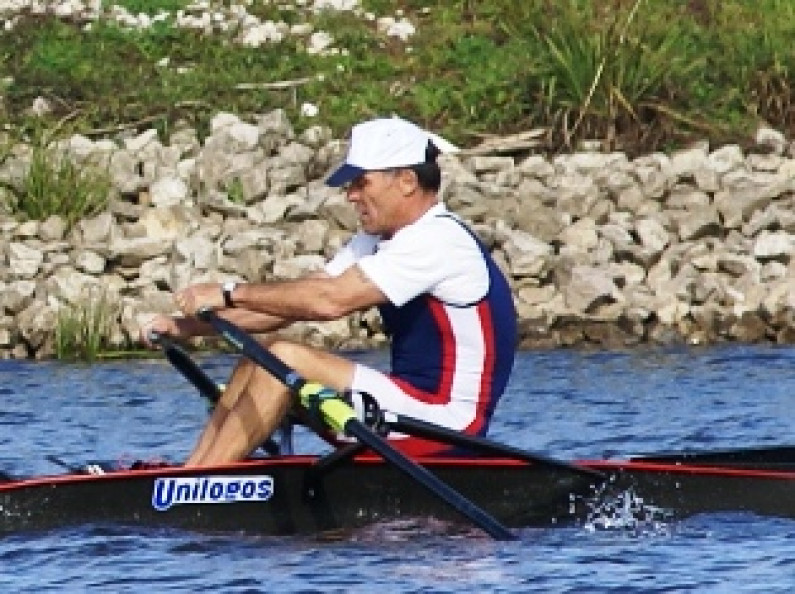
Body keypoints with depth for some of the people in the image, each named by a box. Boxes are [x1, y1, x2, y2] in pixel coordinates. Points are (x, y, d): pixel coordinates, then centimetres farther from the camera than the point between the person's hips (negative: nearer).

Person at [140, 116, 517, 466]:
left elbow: (330, 300, -26)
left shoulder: (439, 240, -17)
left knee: (284, 360, -18)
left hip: (444, 428, -10)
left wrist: (230, 294, -19)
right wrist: (190, 326, -1)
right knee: (267, 354, 6)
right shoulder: (377, 242, 14)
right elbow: (292, 302, 9)